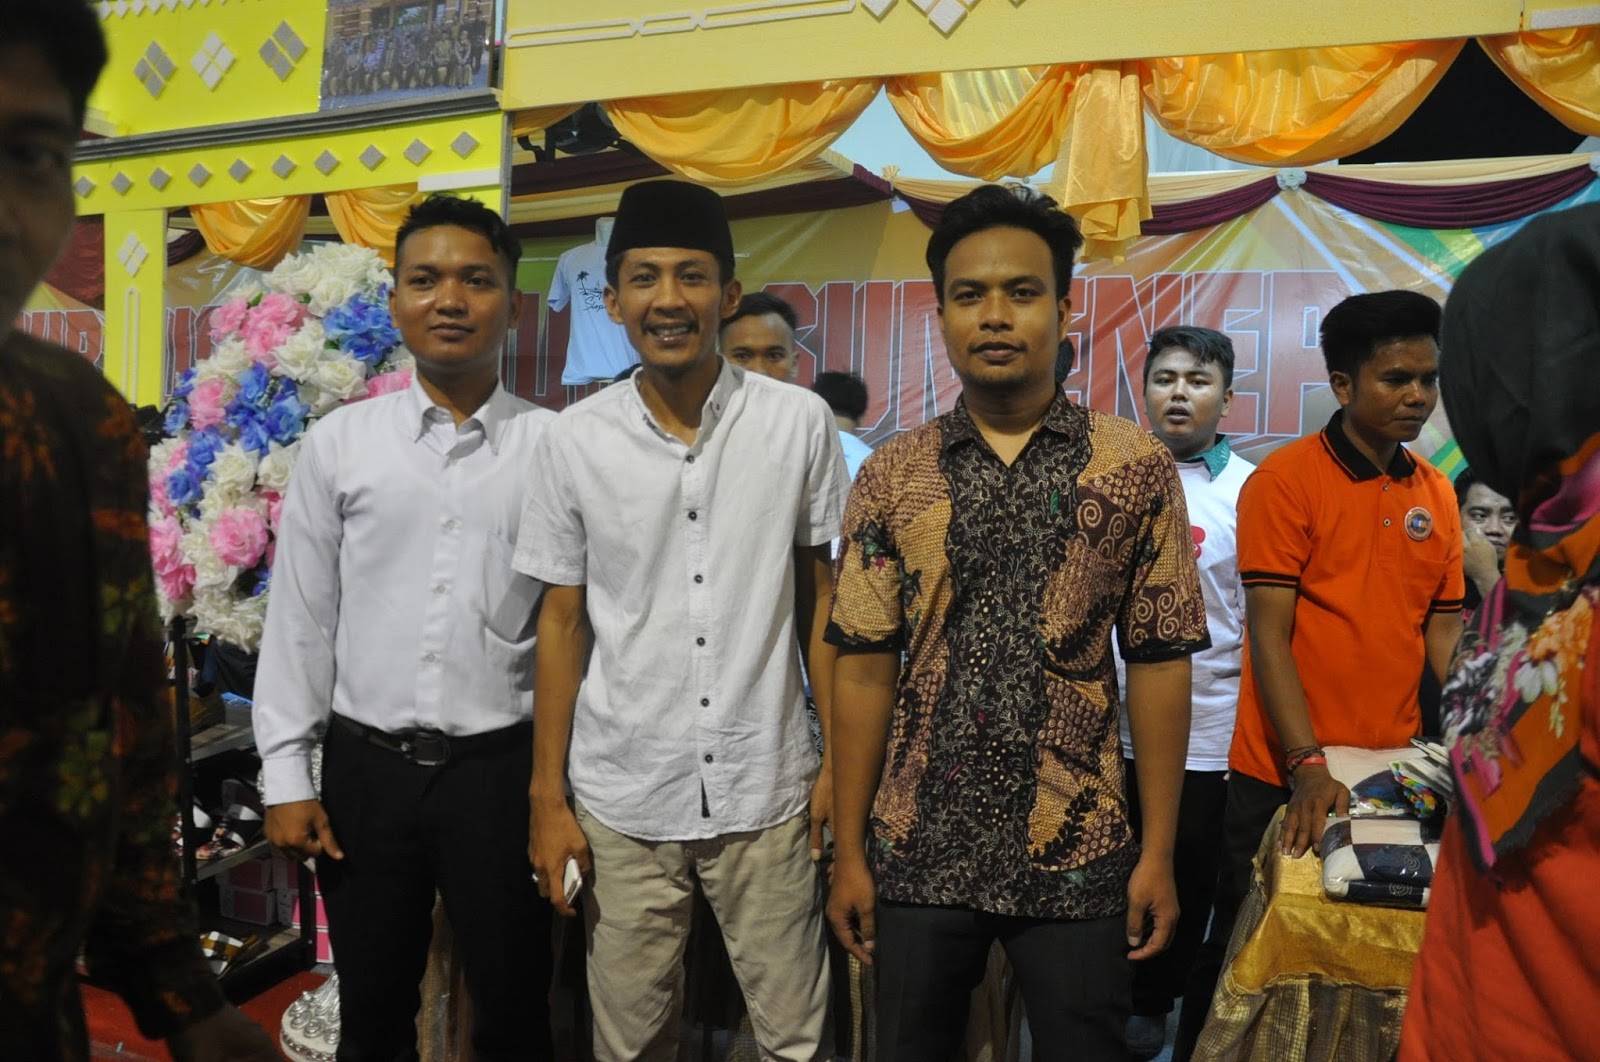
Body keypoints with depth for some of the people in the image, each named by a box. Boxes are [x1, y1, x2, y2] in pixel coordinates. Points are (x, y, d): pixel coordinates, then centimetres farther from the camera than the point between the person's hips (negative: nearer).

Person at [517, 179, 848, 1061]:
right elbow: (563, 622, 3)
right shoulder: (575, 440, -3)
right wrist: (547, 798, 2)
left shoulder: (799, 423, -5)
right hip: (620, 801, 1)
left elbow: (821, 598, 2)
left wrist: (841, 758, 1)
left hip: (766, 793, 0)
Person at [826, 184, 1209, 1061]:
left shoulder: (1136, 468, -2)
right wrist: (849, 853, -1)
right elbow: (864, 669, 0)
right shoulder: (890, 476, 0)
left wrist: (1159, 853, -2)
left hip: (1076, 854, -1)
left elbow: (1159, 664, -1)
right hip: (917, 853, 1)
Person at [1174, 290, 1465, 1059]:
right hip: (1285, 778, -5)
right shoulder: (1285, 481, -10)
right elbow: (1269, 635, -14)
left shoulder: (1436, 493, 7)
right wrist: (1308, 766, -21)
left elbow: (1443, 630, 10)